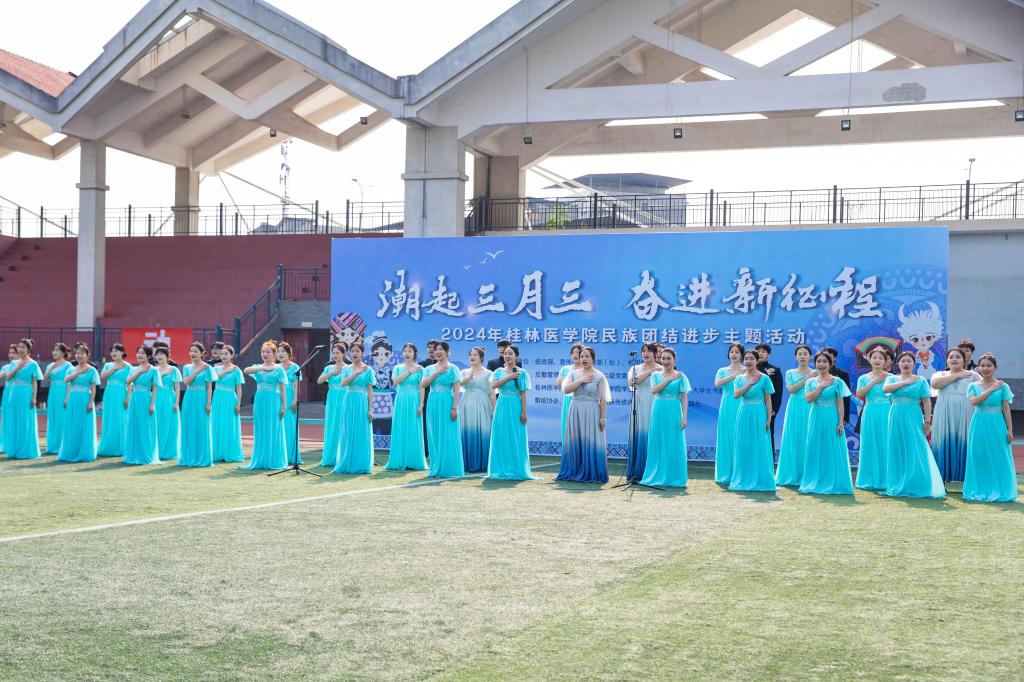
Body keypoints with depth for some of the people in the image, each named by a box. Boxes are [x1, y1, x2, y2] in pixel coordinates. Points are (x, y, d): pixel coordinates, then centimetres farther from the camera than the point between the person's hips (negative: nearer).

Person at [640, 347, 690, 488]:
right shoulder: (656, 375, 8)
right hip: (659, 412, 2)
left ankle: (674, 478, 6)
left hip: (674, 413, -2)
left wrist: (684, 417, -8)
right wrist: (669, 379, -13)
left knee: (674, 445, -1)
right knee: (658, 444, 4)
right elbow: (653, 390, -10)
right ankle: (657, 476, 12)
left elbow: (684, 398, 0)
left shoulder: (680, 376, 3)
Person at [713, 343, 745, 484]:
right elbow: (717, 384, -11)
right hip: (727, 408, 1)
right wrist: (733, 376, -18)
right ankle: (726, 474, 6)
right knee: (726, 439, 1)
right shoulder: (723, 371, 9)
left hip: (742, 407, -1)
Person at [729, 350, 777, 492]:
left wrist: (769, 418, -6)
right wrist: (750, 383, -12)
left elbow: (768, 399, -2)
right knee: (743, 447, 5)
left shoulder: (764, 378, -2)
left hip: (758, 414, -3)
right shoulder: (740, 378, 7)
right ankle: (744, 479, 15)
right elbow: (736, 394, -8)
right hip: (743, 414, 3)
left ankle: (760, 480, 7)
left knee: (759, 447, -1)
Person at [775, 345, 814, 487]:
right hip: (794, 408, 1)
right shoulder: (790, 373, 10)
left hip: (809, 408, -1)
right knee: (793, 440, 0)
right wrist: (806, 379, -11)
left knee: (807, 441, -4)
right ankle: (791, 475, 6)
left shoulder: (815, 374, 6)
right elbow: (791, 389, -7)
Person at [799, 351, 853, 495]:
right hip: (816, 419, 3)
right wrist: (821, 386, -10)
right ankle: (815, 483, 14)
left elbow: (840, 404, -3)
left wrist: (841, 423, -10)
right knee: (816, 451, 6)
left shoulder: (837, 381, 0)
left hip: (831, 419, -3)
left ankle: (832, 483, 5)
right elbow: (809, 398, -8)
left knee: (832, 452, -1)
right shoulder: (811, 381, 8)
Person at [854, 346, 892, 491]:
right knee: (870, 445, 2)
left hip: (886, 414, -1)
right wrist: (873, 381, -11)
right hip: (870, 414, 1)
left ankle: (885, 479, 4)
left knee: (885, 445, -3)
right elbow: (859, 394, -8)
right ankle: (870, 479, 9)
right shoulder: (864, 378, 9)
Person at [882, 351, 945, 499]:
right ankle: (898, 486, 12)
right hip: (896, 418, 2)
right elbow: (885, 389, -13)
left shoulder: (921, 380, 3)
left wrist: (927, 421, -8)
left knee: (914, 451, -4)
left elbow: (927, 402, -1)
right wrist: (905, 382, -13)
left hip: (913, 419, -2)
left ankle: (916, 486, 1)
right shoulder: (892, 379, 8)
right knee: (898, 451, 4)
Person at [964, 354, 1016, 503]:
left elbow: (1006, 409, 1)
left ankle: (999, 491, 8)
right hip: (979, 425, 1)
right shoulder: (974, 386, 5)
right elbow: (974, 401, -14)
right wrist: (991, 389, -14)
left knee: (998, 458, -1)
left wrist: (1010, 430, -3)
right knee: (979, 458, 2)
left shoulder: (1002, 386, 2)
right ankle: (980, 490, 11)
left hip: (997, 425, -1)